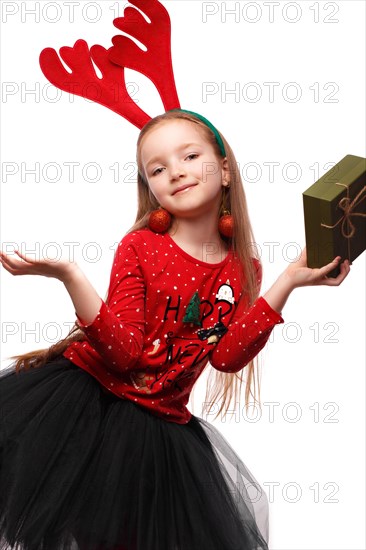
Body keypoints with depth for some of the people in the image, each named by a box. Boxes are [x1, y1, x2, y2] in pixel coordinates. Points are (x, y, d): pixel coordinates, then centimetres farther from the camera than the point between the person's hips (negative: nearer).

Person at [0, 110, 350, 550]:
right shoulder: (140, 246, -8)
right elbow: (123, 351, -17)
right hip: (87, 392, -2)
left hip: (160, 422, 3)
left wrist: (288, 281, -13)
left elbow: (227, 357, -11)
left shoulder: (242, 269, 2)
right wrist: (69, 277, -30)